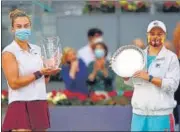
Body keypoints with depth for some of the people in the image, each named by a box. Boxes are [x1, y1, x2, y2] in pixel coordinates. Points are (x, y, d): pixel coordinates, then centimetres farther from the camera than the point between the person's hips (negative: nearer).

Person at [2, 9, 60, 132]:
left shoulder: (37, 49, 12)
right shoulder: (9, 52, -6)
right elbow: (14, 83, -15)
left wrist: (48, 73, -3)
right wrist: (39, 73, -16)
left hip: (40, 104, 6)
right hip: (21, 105, -6)